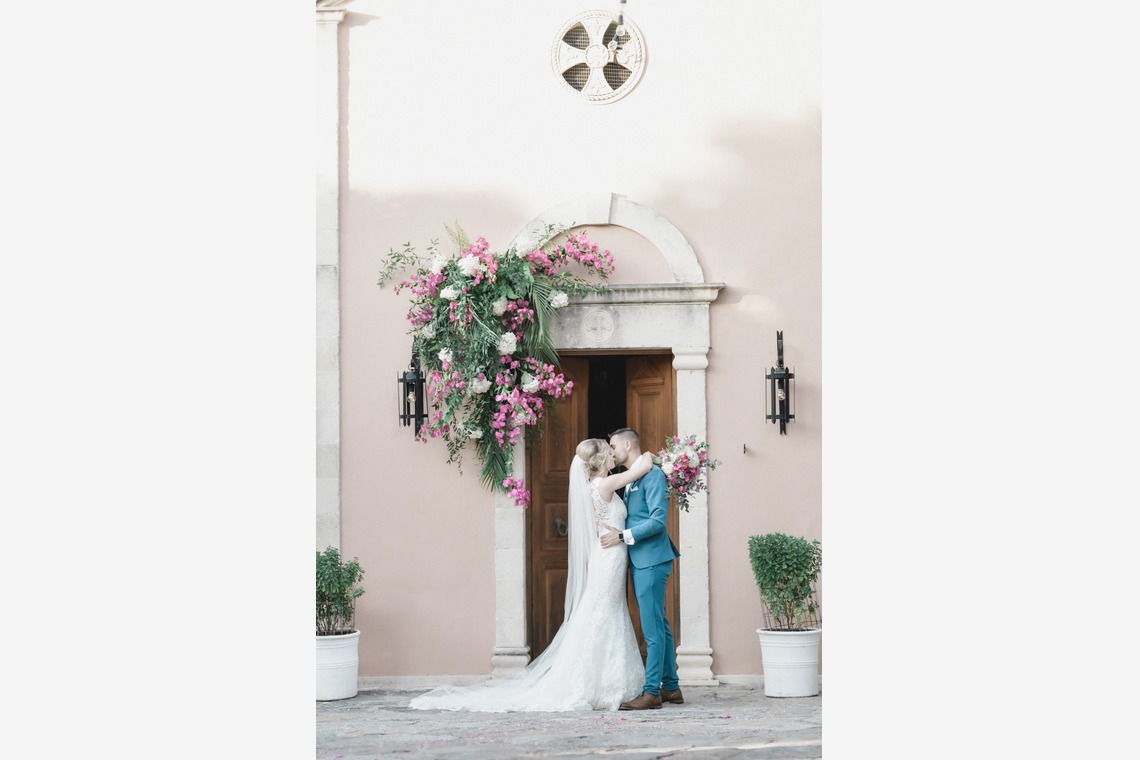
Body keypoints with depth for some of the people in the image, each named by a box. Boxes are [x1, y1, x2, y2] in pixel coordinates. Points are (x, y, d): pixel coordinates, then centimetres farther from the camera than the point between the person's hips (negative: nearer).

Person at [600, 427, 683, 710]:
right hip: (640, 560, 10)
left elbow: (658, 520, -19)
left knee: (653, 628, -8)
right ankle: (671, 687, 18)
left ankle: (652, 692, -8)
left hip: (651, 560, -10)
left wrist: (622, 537, -18)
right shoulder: (630, 479, 18)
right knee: (658, 625, 13)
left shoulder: (652, 474, -11)